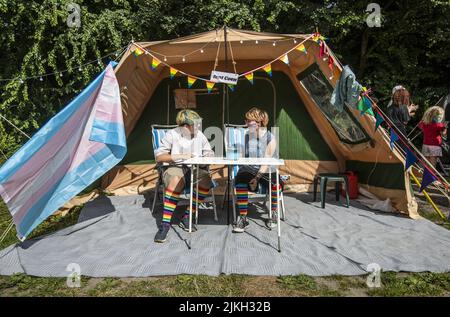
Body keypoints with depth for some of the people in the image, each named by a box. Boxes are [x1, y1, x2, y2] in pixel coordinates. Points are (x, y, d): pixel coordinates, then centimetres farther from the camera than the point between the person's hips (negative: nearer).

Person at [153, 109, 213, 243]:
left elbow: (209, 154, 14)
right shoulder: (172, 135, -3)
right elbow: (159, 157, -7)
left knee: (206, 179, -29)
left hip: (195, 169, 4)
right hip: (175, 168, -3)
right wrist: (180, 156, -17)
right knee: (176, 181, -38)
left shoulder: (199, 135, 9)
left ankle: (187, 217, -19)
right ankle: (165, 224, -31)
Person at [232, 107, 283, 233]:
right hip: (249, 169, 2)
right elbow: (244, 156, 11)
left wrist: (257, 177, -23)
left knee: (275, 181, -33)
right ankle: (242, 218, -26)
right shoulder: (247, 135, 6)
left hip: (265, 171, -1)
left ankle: (274, 214, -6)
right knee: (240, 179, -32)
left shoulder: (270, 138, -6)